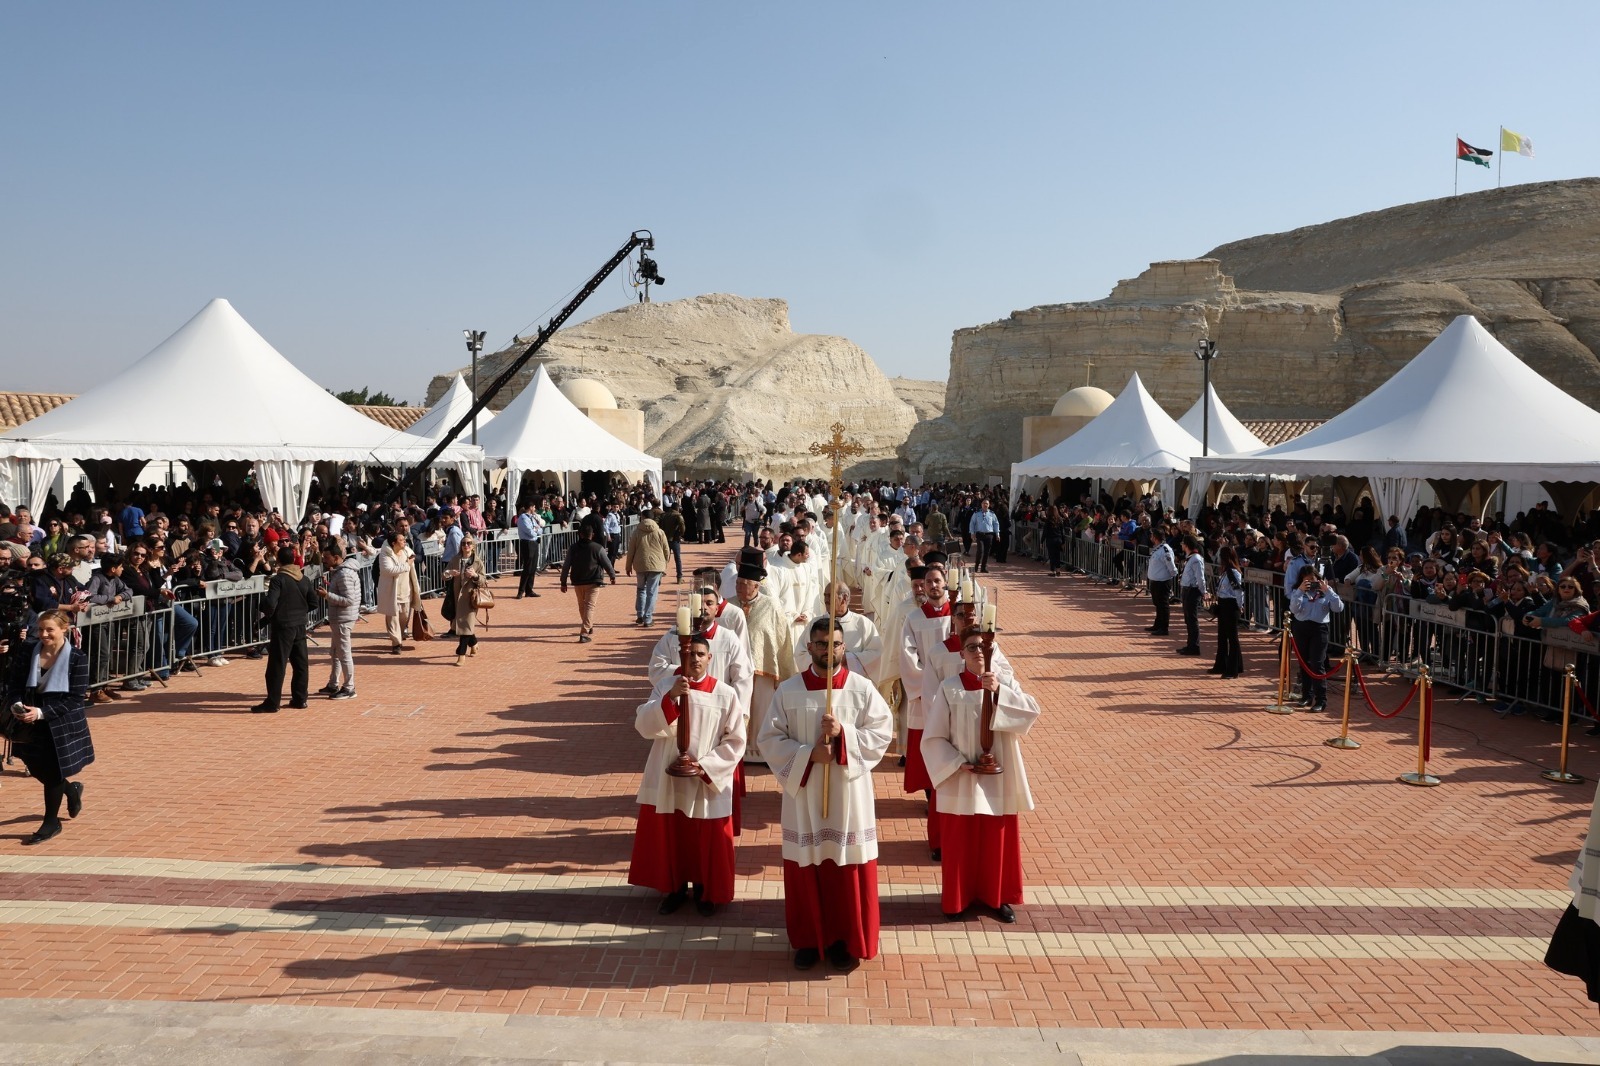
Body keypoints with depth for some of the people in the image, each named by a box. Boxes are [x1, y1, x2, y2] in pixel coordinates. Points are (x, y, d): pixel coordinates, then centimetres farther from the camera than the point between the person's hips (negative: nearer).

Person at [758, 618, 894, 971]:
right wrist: (808, 754, -16)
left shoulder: (862, 688, -2)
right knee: (805, 868, 7)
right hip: (803, 792, 1)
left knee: (848, 868, 5)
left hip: (848, 793, 0)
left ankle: (845, 940, 21)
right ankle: (808, 939, 23)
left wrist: (844, 734, -19)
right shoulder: (788, 690, -2)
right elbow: (769, 739, -3)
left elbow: (882, 734, -5)